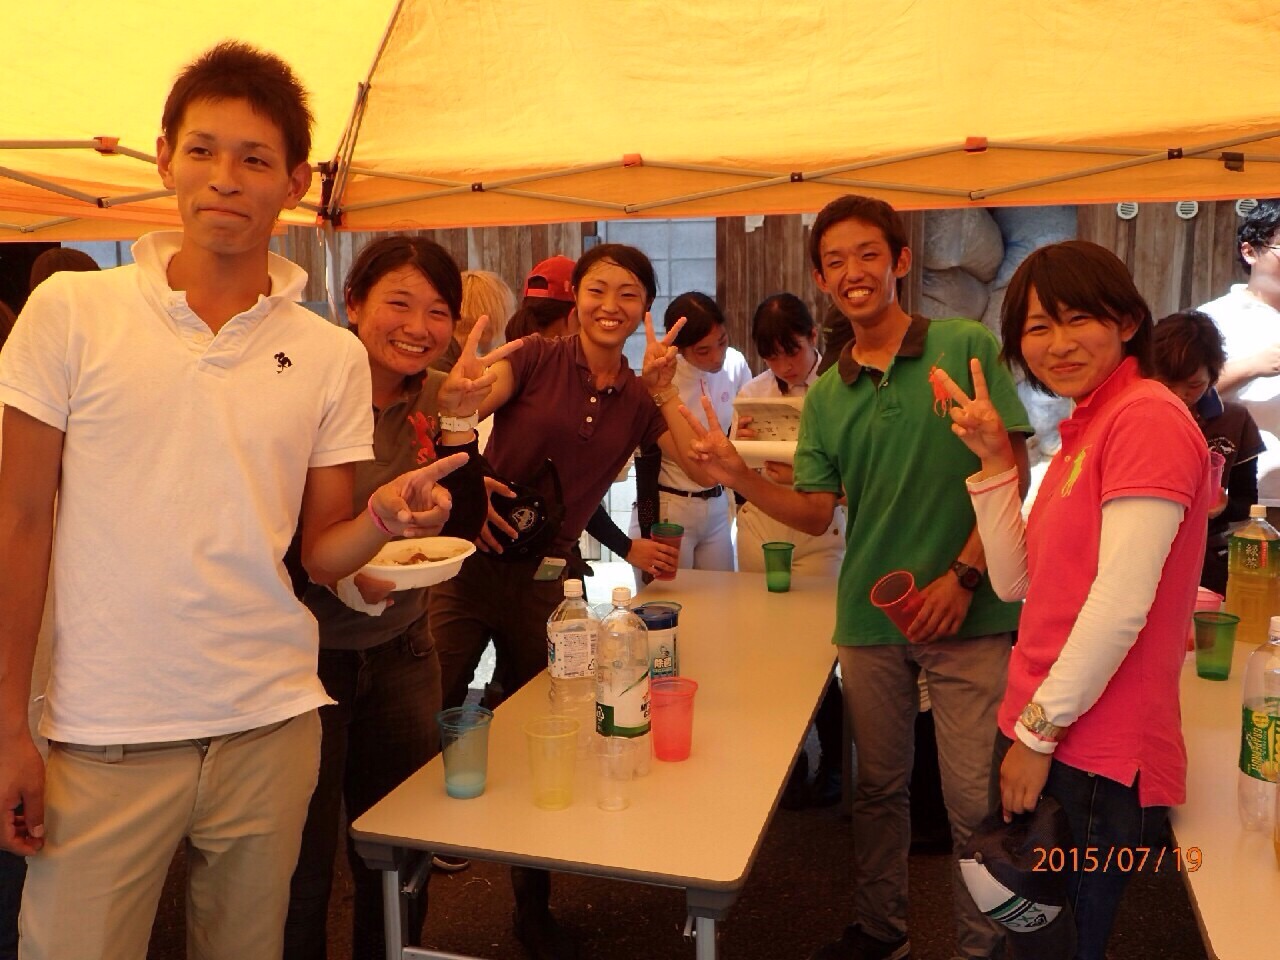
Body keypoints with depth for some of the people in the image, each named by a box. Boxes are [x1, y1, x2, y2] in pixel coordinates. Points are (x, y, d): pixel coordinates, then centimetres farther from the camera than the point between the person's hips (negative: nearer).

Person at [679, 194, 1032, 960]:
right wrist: (738, 474, -10)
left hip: (968, 610, -3)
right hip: (869, 615, 4)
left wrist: (962, 576, -14)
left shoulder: (966, 347, -4)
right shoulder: (826, 394, 8)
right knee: (880, 785, 16)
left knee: (976, 799, 2)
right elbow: (816, 512, 6)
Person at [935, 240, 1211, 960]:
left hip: (1094, 763, -9)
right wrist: (995, 460, 2)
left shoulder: (1147, 416, -16)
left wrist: (1040, 733, -14)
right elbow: (1016, 582, 10)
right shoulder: (1084, 430, 13)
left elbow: (1121, 605, -22)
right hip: (1042, 741, 9)